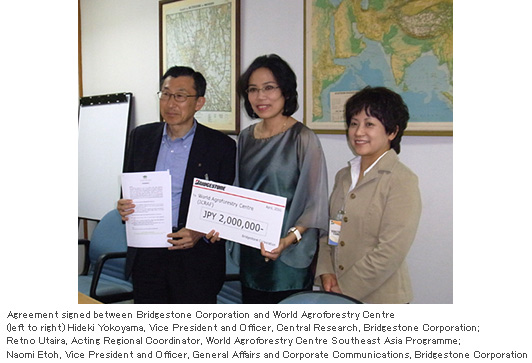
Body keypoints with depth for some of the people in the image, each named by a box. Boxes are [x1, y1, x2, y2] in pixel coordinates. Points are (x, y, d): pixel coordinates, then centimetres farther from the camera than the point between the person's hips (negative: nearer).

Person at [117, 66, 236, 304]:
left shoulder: (221, 146, -3)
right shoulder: (141, 137, 9)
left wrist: (200, 234, -18)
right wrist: (124, 208, -5)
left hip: (195, 261, -3)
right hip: (146, 257, 3)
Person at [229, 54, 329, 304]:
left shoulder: (303, 138, -9)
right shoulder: (246, 138, 10)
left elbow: (315, 204, -11)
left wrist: (288, 239, -25)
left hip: (288, 258, -5)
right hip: (250, 253, 6)